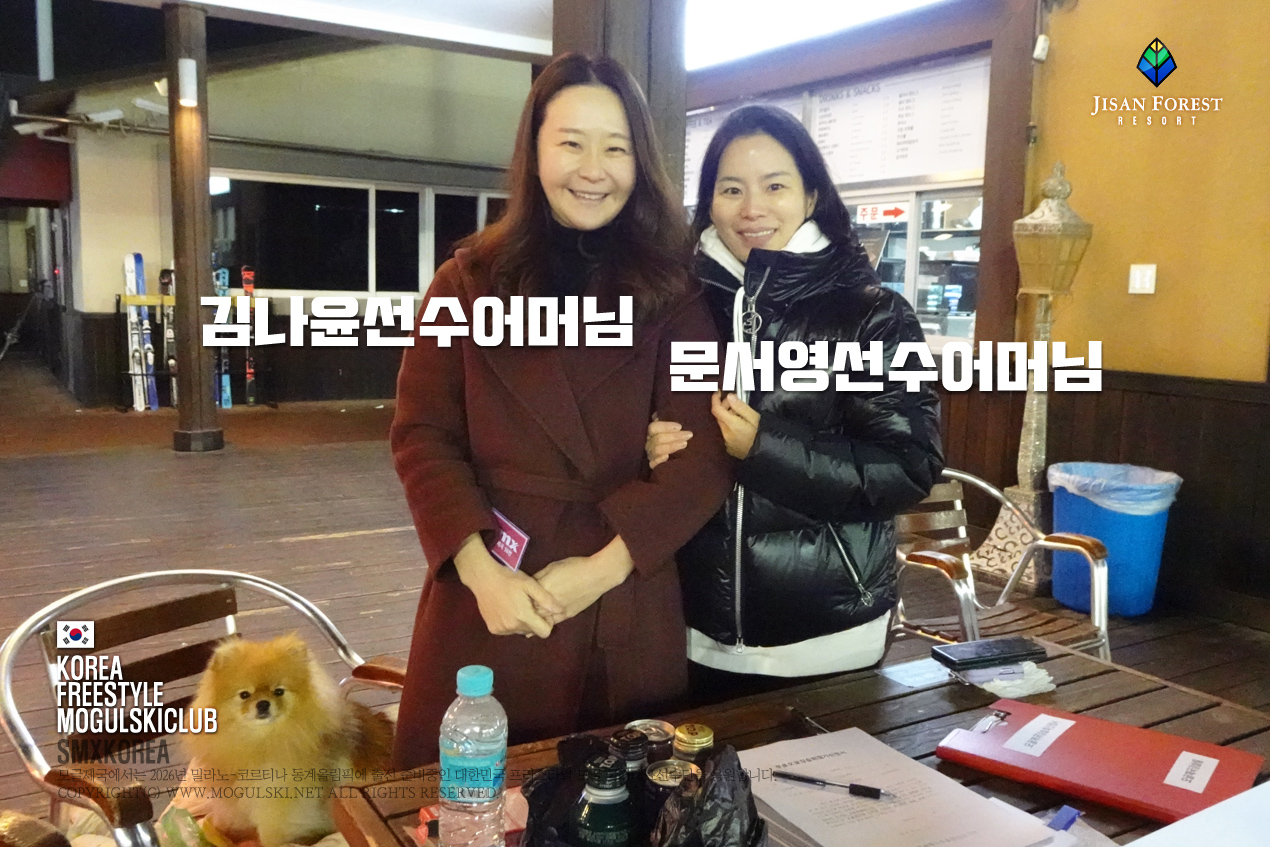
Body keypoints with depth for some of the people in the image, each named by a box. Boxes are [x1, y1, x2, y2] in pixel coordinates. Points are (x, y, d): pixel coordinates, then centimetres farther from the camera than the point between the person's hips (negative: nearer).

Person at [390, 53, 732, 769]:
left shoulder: (674, 292, 3)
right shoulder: (470, 282, 5)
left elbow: (706, 451, -5)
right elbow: (423, 436, 0)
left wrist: (605, 565, -14)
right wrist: (480, 569, -13)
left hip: (628, 612, 0)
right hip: (487, 601, 1)